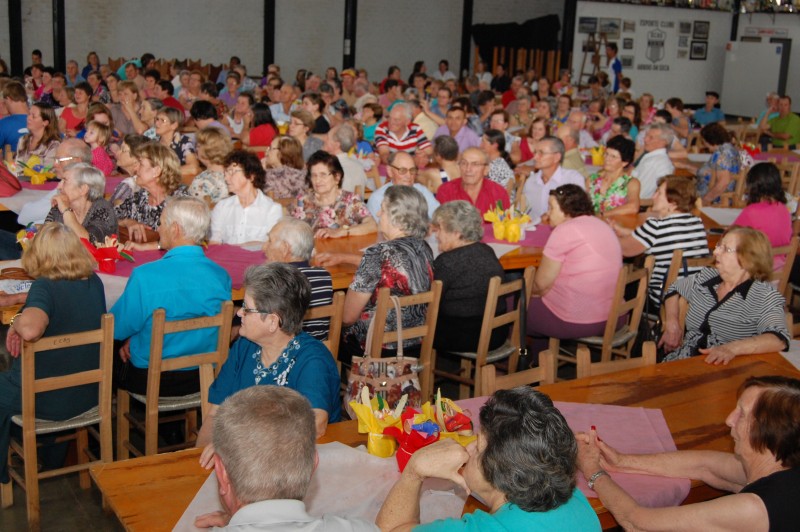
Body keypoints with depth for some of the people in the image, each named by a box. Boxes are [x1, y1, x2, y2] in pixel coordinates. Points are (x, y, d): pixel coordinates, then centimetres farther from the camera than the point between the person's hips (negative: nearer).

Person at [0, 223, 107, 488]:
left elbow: (31, 329, -44)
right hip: (90, 395, 7)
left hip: (49, 401, -7)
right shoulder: (94, 283, -5)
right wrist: (24, 305, 10)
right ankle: (53, 459, 43)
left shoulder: (45, 287, -24)